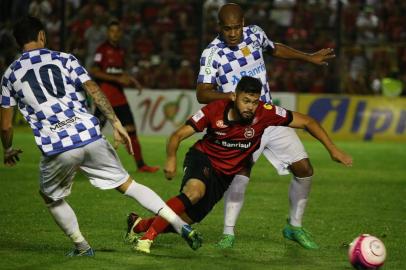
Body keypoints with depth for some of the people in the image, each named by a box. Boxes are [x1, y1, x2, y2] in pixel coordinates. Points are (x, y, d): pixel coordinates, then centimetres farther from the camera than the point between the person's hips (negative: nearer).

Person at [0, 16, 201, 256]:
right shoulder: (64, 59, 12)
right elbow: (95, 91, 0)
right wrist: (117, 125, -1)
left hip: (57, 148, -1)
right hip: (90, 136, 1)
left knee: (52, 198, 27)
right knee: (127, 184, 12)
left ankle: (82, 246, 23)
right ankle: (183, 227, 4)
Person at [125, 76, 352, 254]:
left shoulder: (265, 113, -21)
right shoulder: (215, 110, -23)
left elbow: (306, 121, -13)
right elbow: (179, 135, -19)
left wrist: (333, 149, -16)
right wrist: (171, 159, -38)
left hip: (227, 174, 3)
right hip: (203, 158, -3)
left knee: (185, 219, -2)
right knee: (194, 191, -36)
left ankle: (138, 225, 23)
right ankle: (147, 237, -28)